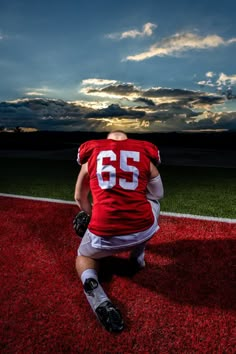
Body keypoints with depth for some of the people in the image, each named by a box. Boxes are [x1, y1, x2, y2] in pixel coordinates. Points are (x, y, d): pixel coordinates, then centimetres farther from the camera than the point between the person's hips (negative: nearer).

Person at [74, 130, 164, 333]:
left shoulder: (91, 153, 16)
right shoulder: (145, 154, 14)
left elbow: (80, 198, 29)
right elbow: (157, 195, 29)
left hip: (105, 234, 0)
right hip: (143, 229, 1)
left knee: (85, 257, 32)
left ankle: (94, 292, 1)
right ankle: (138, 255, 28)